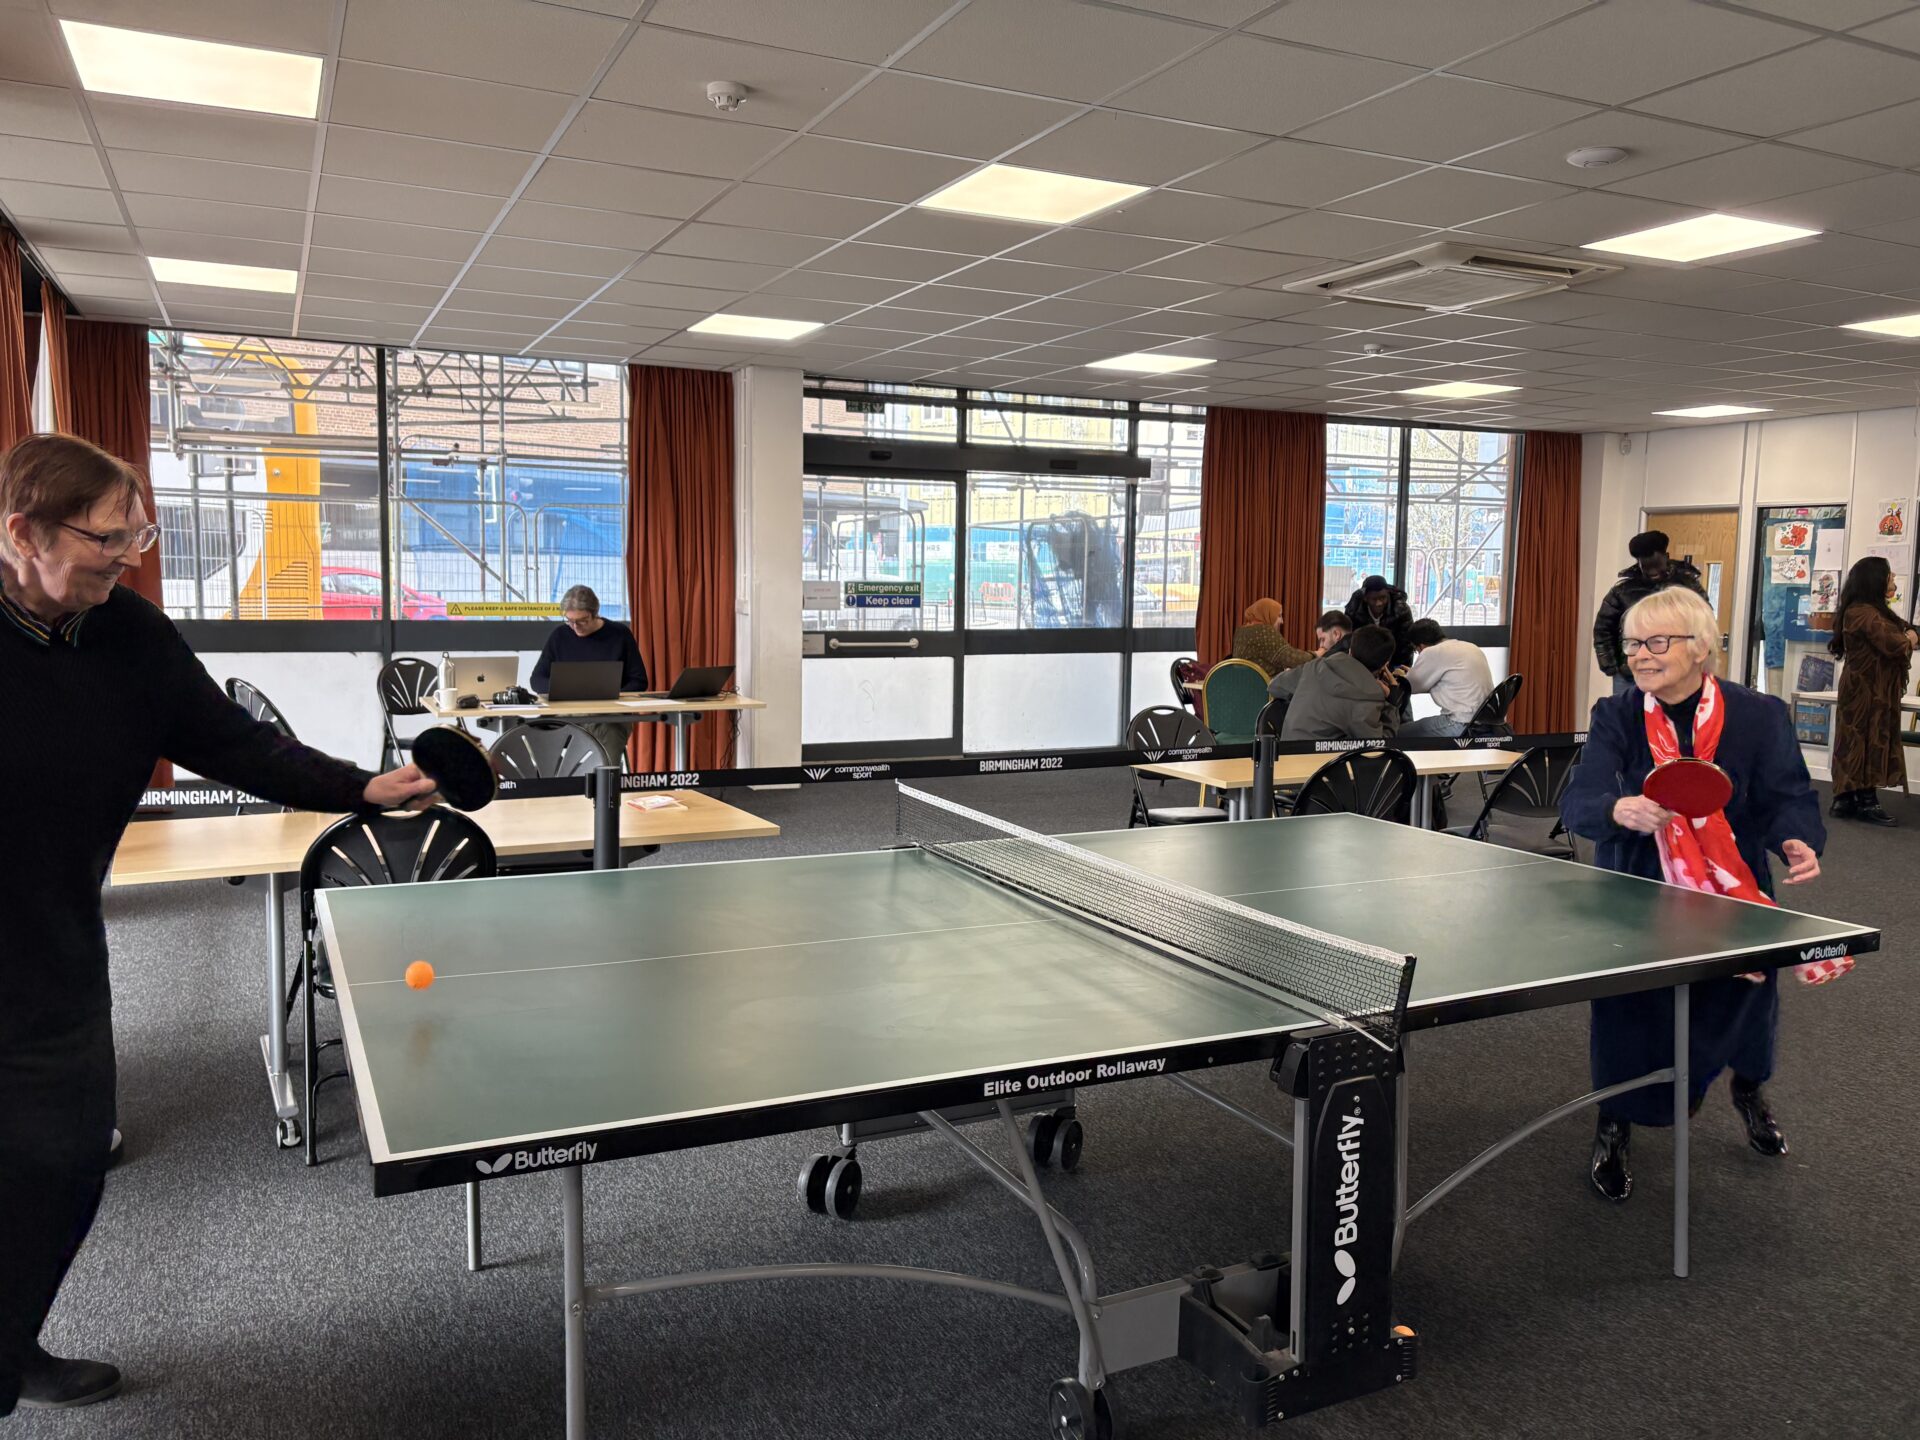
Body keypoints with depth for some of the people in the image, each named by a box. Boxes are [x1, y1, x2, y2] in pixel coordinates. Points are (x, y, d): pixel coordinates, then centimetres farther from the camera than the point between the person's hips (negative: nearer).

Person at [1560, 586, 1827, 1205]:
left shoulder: (1758, 715, -9)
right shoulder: (1616, 717, -9)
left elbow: (1786, 798, -13)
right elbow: (1576, 802, -19)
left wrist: (1799, 844, -35)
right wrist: (1620, 811, -42)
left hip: (1735, 895, 1)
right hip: (1638, 895, -1)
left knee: (1747, 1000, 12)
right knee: (1627, 1010, -4)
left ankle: (1749, 1090, 50)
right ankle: (1612, 1131, 22)